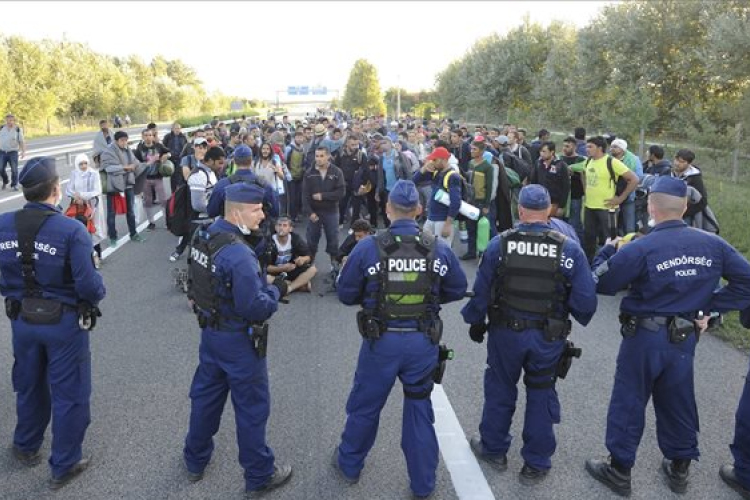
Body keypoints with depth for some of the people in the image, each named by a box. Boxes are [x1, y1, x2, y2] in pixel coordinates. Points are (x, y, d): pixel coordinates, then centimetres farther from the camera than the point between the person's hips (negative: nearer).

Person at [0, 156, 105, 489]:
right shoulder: (71, 230, -24)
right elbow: (88, 285, -23)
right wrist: (98, 294, -1)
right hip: (64, 322, -5)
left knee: (29, 386, 26)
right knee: (69, 394, 12)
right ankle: (64, 466, 25)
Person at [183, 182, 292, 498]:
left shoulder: (206, 235, -1)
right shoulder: (238, 254, -29)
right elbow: (255, 308, -29)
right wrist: (275, 290, -11)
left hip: (210, 330, 8)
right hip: (238, 340, -8)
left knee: (206, 395, 23)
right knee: (251, 407, 8)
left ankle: (195, 461, 42)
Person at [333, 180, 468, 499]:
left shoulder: (368, 247, -14)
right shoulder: (439, 249, -7)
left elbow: (346, 294, -6)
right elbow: (458, 290, 5)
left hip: (381, 341, -1)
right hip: (423, 341, 2)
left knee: (365, 404, 19)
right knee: (420, 408, 18)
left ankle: (349, 465, 41)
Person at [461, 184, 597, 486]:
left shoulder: (499, 245, -12)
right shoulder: (569, 249, -12)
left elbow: (481, 292, -6)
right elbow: (586, 301, -12)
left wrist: (475, 322, 10)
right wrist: (576, 314, 11)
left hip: (505, 333, 0)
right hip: (549, 337, 0)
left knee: (500, 390, 20)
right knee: (541, 396, 16)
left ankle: (494, 449, 38)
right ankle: (536, 465, 28)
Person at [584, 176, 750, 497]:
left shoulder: (639, 249, -20)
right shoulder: (712, 244, -4)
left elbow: (601, 284, -12)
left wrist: (608, 251, 4)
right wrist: (709, 308, 2)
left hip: (645, 337, -5)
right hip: (685, 338, 5)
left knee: (629, 403, 9)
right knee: (678, 403, 20)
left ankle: (619, 470, 21)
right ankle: (680, 469, 36)